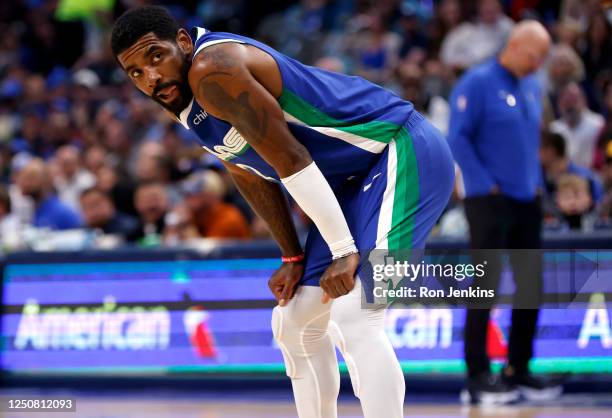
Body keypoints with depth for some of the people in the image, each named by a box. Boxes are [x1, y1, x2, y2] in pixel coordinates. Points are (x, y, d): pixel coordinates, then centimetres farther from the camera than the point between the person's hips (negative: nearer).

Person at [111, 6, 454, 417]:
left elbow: (291, 160, -23)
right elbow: (252, 174, 17)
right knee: (296, 323, 14)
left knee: (353, 318, -24)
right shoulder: (180, 99, 9)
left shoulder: (212, 68, -22)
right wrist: (293, 257, 14)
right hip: (355, 179, 10)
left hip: (404, 153, -10)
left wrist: (344, 251, -21)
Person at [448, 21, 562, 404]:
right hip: (490, 200, -7)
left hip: (527, 200, 7)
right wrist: (486, 185, -14)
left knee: (531, 285, 8)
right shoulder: (477, 83, -9)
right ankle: (478, 378, -5)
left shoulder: (533, 88, 12)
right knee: (486, 286, -7)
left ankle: (518, 370, 18)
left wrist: (536, 181, 11)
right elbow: (458, 138, -13)